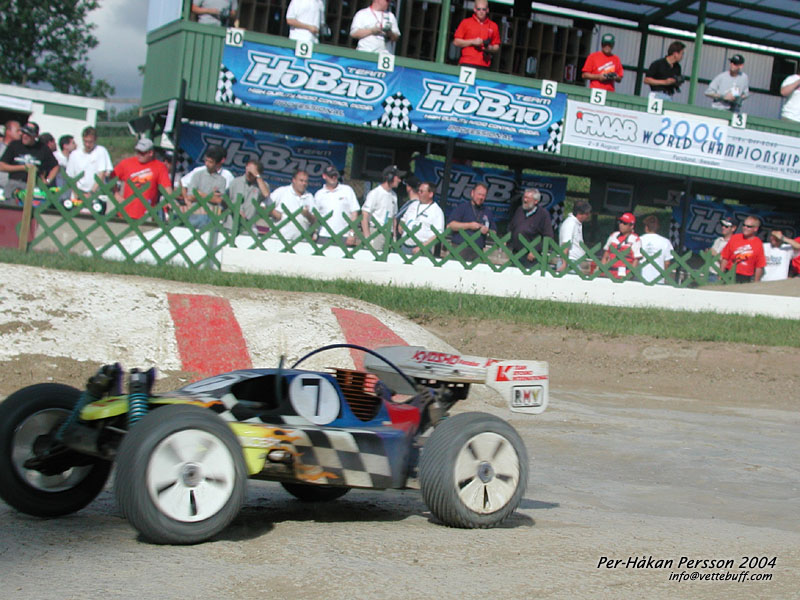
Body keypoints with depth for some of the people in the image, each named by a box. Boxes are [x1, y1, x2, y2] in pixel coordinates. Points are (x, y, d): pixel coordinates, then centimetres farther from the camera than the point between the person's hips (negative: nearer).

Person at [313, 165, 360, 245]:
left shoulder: (347, 190, 6)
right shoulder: (319, 194, 12)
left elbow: (354, 212, 3)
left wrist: (352, 234, -5)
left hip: (343, 236, -2)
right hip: (324, 236, 2)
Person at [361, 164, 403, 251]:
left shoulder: (393, 195, 15)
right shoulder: (375, 193, -6)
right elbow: (364, 216, -10)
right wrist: (367, 237, -16)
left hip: (388, 234, 7)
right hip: (375, 232, -7)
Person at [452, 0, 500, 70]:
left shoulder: (493, 26, 12)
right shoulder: (466, 22, 8)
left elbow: (497, 48, 17)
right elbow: (456, 42, 4)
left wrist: (490, 49, -6)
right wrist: (472, 42, -7)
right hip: (467, 64, -1)